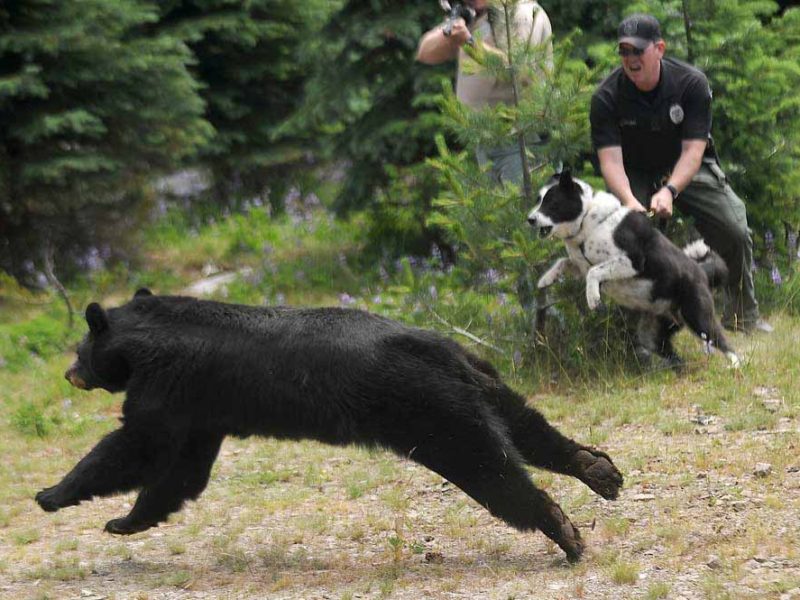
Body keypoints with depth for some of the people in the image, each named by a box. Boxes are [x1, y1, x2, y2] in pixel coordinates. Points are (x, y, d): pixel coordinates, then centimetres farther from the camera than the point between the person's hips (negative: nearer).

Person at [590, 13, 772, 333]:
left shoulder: (692, 83, -20)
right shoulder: (606, 97, -20)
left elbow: (692, 149, -24)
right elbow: (610, 159, -26)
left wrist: (669, 191, -42)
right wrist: (629, 200, -46)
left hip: (687, 169, 0)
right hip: (635, 176, 0)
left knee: (734, 232, -14)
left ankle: (743, 316, 7)